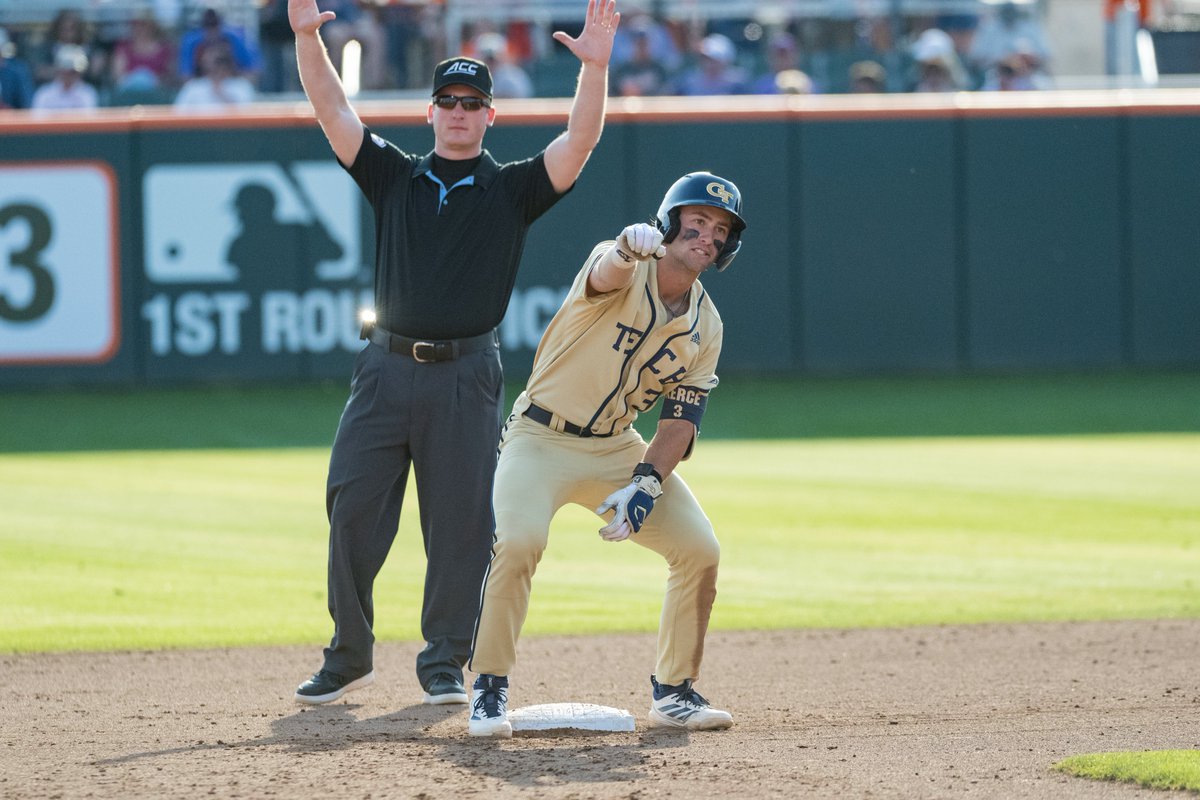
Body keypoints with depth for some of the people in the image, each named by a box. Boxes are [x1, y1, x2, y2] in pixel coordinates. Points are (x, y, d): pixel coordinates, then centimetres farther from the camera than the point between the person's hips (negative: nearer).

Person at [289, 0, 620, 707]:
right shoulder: (394, 176, 13)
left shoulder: (512, 189, 8)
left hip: (466, 376, -2)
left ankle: (445, 662, 9)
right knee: (353, 510, -1)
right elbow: (334, 112, 4)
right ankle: (349, 657, 10)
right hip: (387, 367, 2)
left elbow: (578, 145, -7)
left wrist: (596, 69, -22)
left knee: (461, 522, -1)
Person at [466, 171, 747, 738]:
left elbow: (681, 419, 1)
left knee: (700, 550, -5)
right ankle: (489, 691, -14)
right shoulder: (625, 269, -14)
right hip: (541, 438, -6)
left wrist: (646, 484, -16)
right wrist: (631, 249, -65)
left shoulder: (706, 328, 2)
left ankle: (673, 692, 12)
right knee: (518, 540, -29)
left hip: (617, 447, 6)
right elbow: (608, 273, -40)